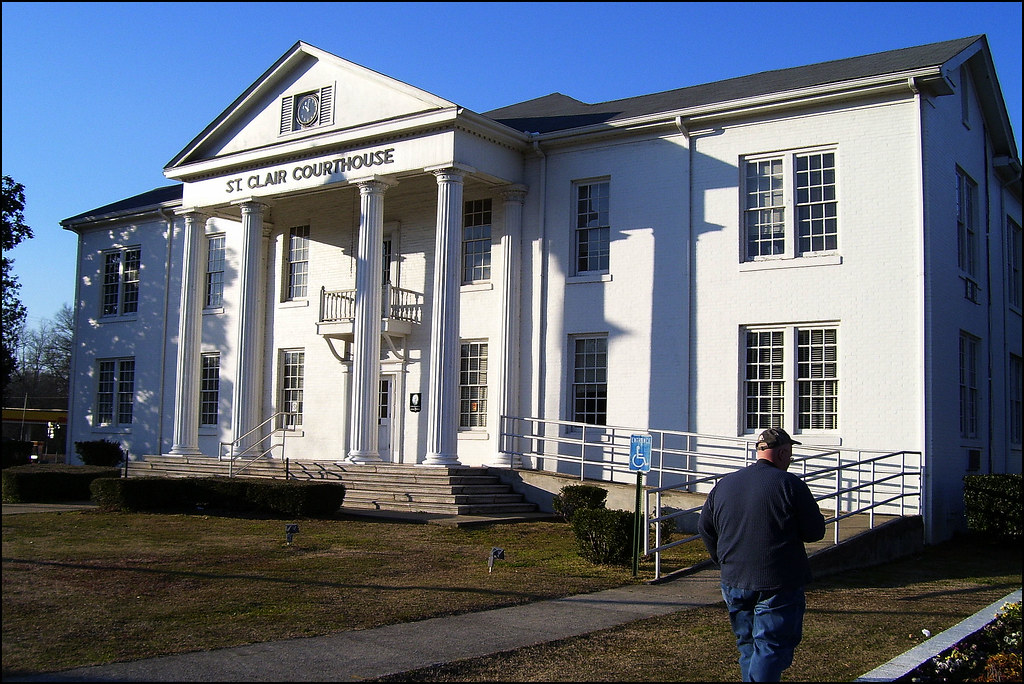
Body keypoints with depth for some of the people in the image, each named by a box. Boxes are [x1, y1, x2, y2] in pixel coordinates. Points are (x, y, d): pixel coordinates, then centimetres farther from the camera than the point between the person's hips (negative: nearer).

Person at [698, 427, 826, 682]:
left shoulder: (724, 484, 6)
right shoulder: (789, 484, -11)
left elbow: (704, 527, 14)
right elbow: (815, 532, -8)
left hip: (734, 584, 6)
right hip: (778, 584, -5)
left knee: (748, 647, 18)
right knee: (771, 648, -2)